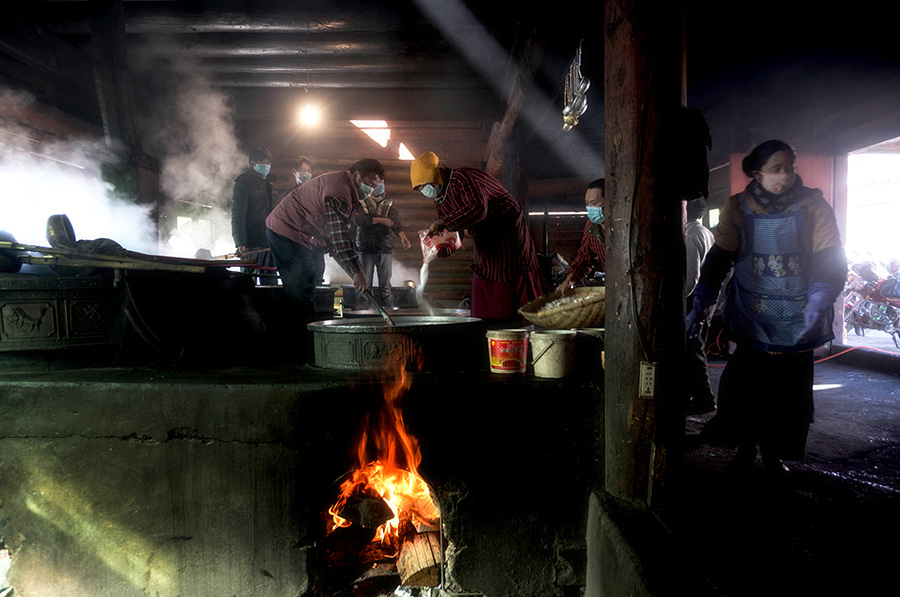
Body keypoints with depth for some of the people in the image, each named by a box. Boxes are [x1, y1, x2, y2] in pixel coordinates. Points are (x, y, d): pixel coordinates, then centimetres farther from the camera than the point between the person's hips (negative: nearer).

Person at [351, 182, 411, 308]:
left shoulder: (389, 204, 12)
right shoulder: (360, 202, 9)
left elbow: (395, 220, -6)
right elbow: (358, 220, -10)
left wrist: (402, 235, -26)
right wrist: (379, 220, -19)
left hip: (385, 247, 1)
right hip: (365, 248, -1)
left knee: (385, 285, -1)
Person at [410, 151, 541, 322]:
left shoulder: (463, 178, -24)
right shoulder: (437, 197, 6)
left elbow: (478, 208, -39)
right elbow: (452, 227, 10)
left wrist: (444, 224, -39)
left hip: (508, 229, -9)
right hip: (484, 237, 9)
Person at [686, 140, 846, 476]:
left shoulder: (812, 204, -2)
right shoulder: (738, 207, 0)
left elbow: (831, 258, -7)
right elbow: (719, 257, -3)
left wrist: (819, 301, -24)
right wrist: (700, 305, -12)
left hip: (797, 319, 1)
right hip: (752, 315, 0)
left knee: (788, 389, 5)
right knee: (744, 384, -3)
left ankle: (774, 453, 25)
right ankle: (745, 448, 18)